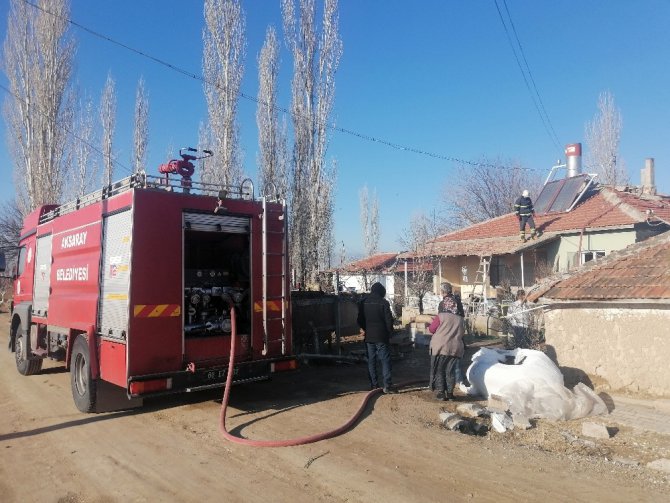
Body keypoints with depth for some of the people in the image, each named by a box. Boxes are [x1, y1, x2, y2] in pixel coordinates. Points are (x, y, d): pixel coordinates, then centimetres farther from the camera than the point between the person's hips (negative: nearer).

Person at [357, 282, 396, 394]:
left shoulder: (363, 303, 4)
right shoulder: (383, 302, -10)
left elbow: (360, 320, 9)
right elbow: (389, 320, -10)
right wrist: (389, 332, 5)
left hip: (368, 337, 4)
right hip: (381, 337, -4)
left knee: (371, 361, 11)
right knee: (385, 360, 0)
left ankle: (373, 384, 14)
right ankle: (387, 385, -2)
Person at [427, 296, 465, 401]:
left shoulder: (441, 316, -9)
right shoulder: (459, 319, 5)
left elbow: (431, 329, -3)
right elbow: (462, 333, 14)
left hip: (440, 348, -4)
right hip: (455, 348, 4)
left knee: (439, 370, 6)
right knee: (450, 370, 13)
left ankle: (440, 392, 3)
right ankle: (450, 393, 12)